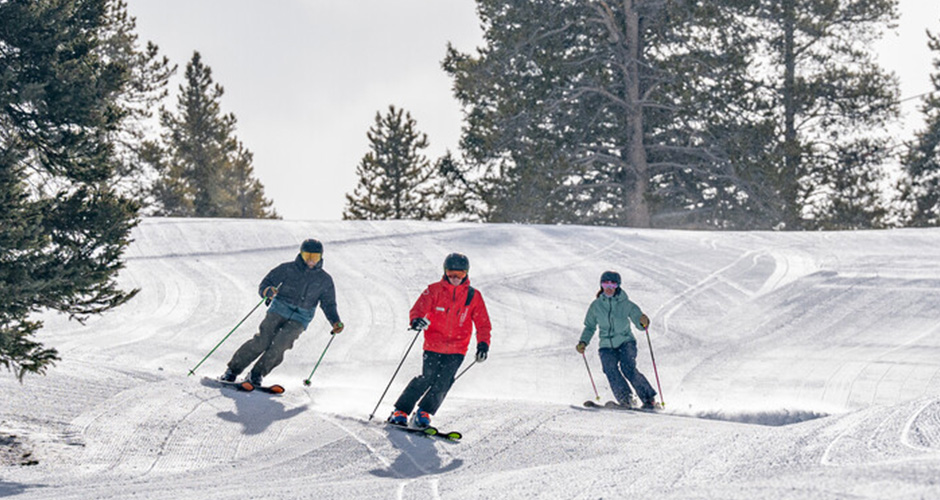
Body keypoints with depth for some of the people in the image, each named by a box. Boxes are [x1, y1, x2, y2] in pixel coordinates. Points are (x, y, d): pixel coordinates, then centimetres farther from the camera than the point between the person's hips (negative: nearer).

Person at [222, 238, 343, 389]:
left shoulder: (325, 280, 8)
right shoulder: (288, 268, 1)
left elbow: (328, 305, 14)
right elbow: (264, 284, 0)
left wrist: (336, 322, -3)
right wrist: (267, 291, -24)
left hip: (299, 319, 1)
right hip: (279, 310, -1)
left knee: (279, 345, -22)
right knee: (262, 341, -17)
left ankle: (256, 376, -14)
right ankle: (232, 371, -6)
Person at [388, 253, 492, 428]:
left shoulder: (473, 296, 5)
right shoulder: (435, 290, 1)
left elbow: (483, 323, 8)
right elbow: (418, 309, -5)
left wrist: (483, 344, -7)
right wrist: (416, 320, -28)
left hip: (457, 349, 1)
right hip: (433, 346, -1)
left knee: (443, 383, -10)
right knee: (426, 378, -12)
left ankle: (424, 412, 5)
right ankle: (401, 411, -2)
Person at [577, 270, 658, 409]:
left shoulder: (625, 304, -2)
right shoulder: (596, 305, 3)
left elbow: (639, 323, 0)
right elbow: (590, 327, 15)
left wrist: (643, 322, -24)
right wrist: (583, 342, -1)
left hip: (626, 342, -2)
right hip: (607, 346, 2)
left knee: (628, 369, -24)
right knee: (611, 372, -22)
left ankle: (649, 399, -15)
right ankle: (626, 401, -16)